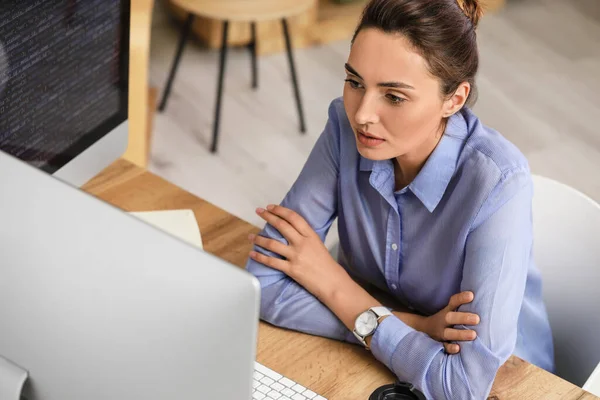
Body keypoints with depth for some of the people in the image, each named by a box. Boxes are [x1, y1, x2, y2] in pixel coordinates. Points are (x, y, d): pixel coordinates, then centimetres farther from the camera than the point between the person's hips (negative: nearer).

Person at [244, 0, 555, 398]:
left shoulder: (496, 182, -27)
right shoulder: (347, 130, -15)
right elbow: (264, 283, -15)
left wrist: (337, 286, -20)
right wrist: (413, 327, -23)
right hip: (379, 362, 3)